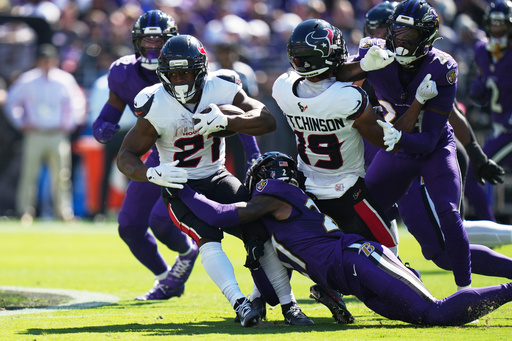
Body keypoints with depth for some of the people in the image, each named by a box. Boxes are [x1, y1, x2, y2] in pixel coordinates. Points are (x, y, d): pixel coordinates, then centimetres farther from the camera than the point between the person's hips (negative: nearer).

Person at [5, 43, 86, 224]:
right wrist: (21, 124, 2)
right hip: (34, 134, -1)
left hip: (58, 134, 1)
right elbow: (11, 102, 9)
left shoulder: (65, 80, 4)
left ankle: (64, 212, 3)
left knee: (61, 175, -2)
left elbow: (78, 104, 13)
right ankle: (26, 212, 1)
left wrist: (69, 124, 5)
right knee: (29, 173, -4)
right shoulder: (27, 80, 2)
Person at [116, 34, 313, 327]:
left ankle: (288, 305, -8)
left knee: (259, 229, -14)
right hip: (179, 185, -3)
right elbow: (126, 157, -13)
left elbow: (267, 120, -16)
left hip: (217, 177, 3)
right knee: (207, 235, -29)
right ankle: (239, 303, -37)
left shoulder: (222, 88, -11)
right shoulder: (156, 107, -17)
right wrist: (152, 174, -35)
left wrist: (227, 121, -32)